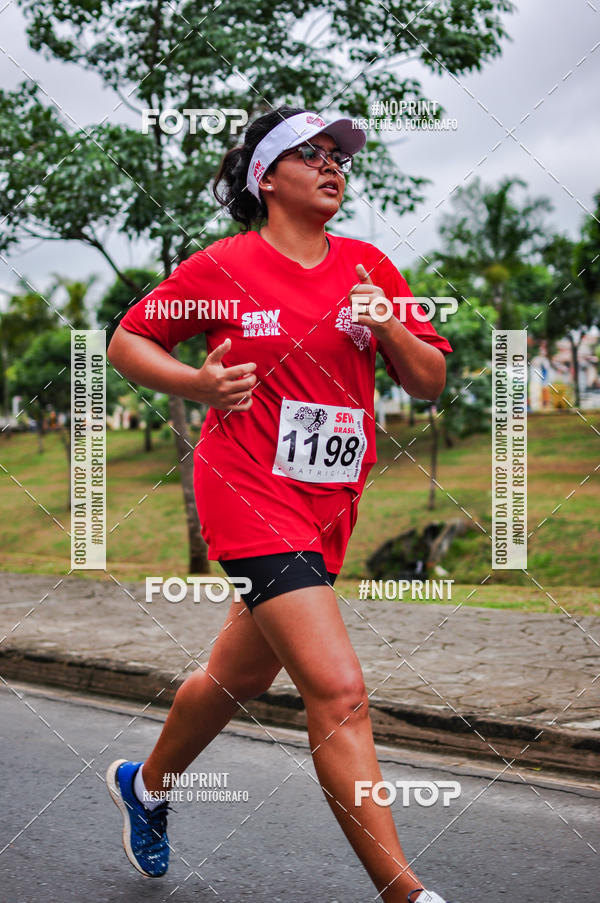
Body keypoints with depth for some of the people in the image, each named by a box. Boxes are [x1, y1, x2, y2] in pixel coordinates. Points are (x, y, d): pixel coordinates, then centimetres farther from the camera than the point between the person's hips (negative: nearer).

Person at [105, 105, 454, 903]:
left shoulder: (368, 267, 7)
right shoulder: (224, 266, -4)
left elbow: (429, 382, 8)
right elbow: (126, 341, 6)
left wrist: (388, 326, -12)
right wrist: (197, 383, -13)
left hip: (332, 504, 6)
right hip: (251, 493, -6)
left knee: (242, 674, 22)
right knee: (339, 692, -17)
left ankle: (147, 785, 48)